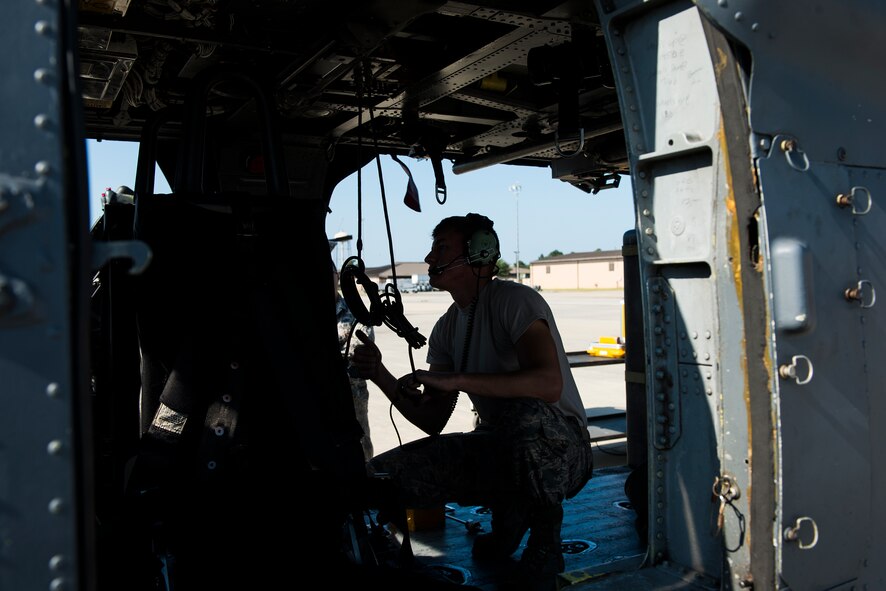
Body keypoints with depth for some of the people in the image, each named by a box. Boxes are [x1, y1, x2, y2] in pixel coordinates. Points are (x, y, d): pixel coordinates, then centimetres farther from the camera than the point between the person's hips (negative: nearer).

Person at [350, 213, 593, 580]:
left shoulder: (514, 300, -15)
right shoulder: (446, 329, 8)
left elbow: (549, 384, -32)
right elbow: (433, 422, 5)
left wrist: (455, 379, -36)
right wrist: (381, 376, -9)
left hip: (562, 450, -6)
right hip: (501, 451, 6)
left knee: (527, 414, -42)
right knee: (384, 474, -11)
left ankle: (544, 529, -9)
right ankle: (510, 512, 9)